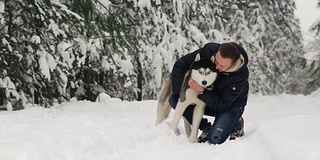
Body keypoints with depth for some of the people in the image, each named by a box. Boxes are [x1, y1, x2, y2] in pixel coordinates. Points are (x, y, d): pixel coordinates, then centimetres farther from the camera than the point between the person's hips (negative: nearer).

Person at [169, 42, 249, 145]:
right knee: (174, 99, -16)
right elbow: (180, 64, -14)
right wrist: (179, 91, -23)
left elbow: (222, 105, -28)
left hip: (231, 104, -5)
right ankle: (206, 128, -2)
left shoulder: (241, 75, -33)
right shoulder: (209, 50, -26)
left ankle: (236, 124, 4)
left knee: (215, 139, -28)